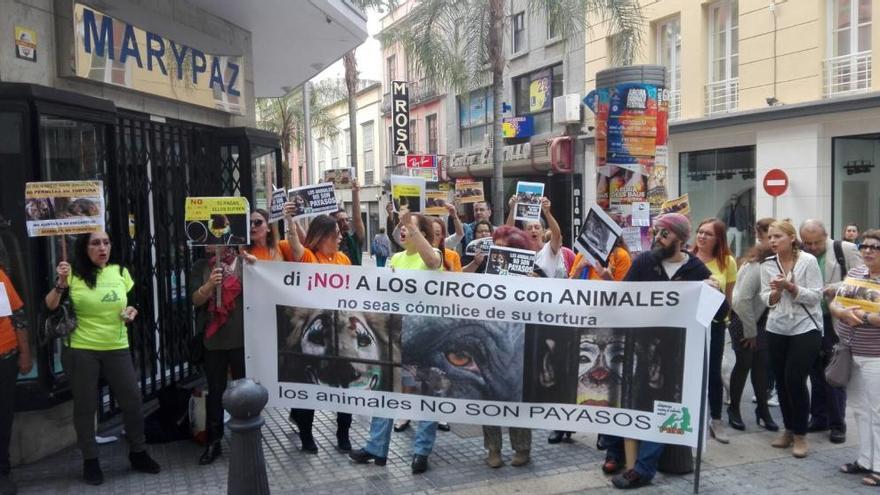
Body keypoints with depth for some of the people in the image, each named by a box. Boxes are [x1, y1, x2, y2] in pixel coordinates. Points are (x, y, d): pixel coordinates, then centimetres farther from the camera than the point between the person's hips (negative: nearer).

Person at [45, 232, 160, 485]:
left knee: (132, 401, 6)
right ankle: (90, 461, 24)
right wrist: (61, 283, -23)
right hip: (80, 350, -2)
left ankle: (138, 453, 25)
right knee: (85, 406, 8)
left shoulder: (120, 272, 3)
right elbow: (50, 307, -7)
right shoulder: (74, 274, -5)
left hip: (117, 348, 3)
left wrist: (131, 311, -6)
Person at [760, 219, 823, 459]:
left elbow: (816, 296, -10)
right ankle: (789, 430, 24)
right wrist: (777, 290, -17)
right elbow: (767, 300, 4)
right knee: (781, 381, 7)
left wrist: (790, 286, -21)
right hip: (776, 330, 4)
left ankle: (800, 435, 9)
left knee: (795, 380, -8)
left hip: (806, 329, -4)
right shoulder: (767, 265, 3)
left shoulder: (808, 261, -8)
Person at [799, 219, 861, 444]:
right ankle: (819, 418, 26)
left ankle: (837, 424, 15)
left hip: (836, 322, -3)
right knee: (816, 373, 13)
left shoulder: (845, 249, -8)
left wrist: (837, 288, -20)